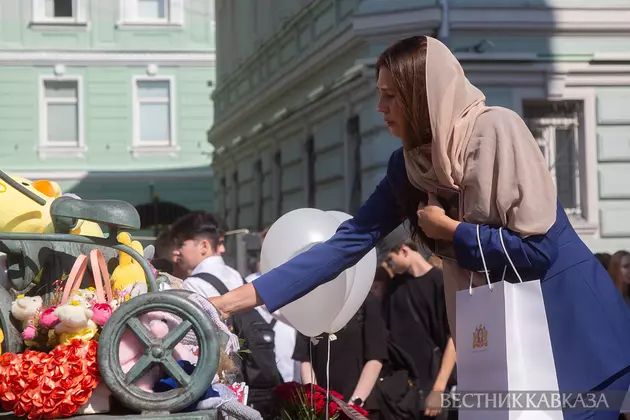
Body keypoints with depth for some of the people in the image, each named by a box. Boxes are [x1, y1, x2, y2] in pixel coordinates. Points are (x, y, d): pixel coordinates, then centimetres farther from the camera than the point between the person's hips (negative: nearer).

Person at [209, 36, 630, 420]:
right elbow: (350, 240, -1)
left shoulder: (497, 131, -19)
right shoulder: (410, 165, 1)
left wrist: (447, 229, -13)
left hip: (571, 322, -6)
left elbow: (537, 249, -23)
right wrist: (241, 298, -6)